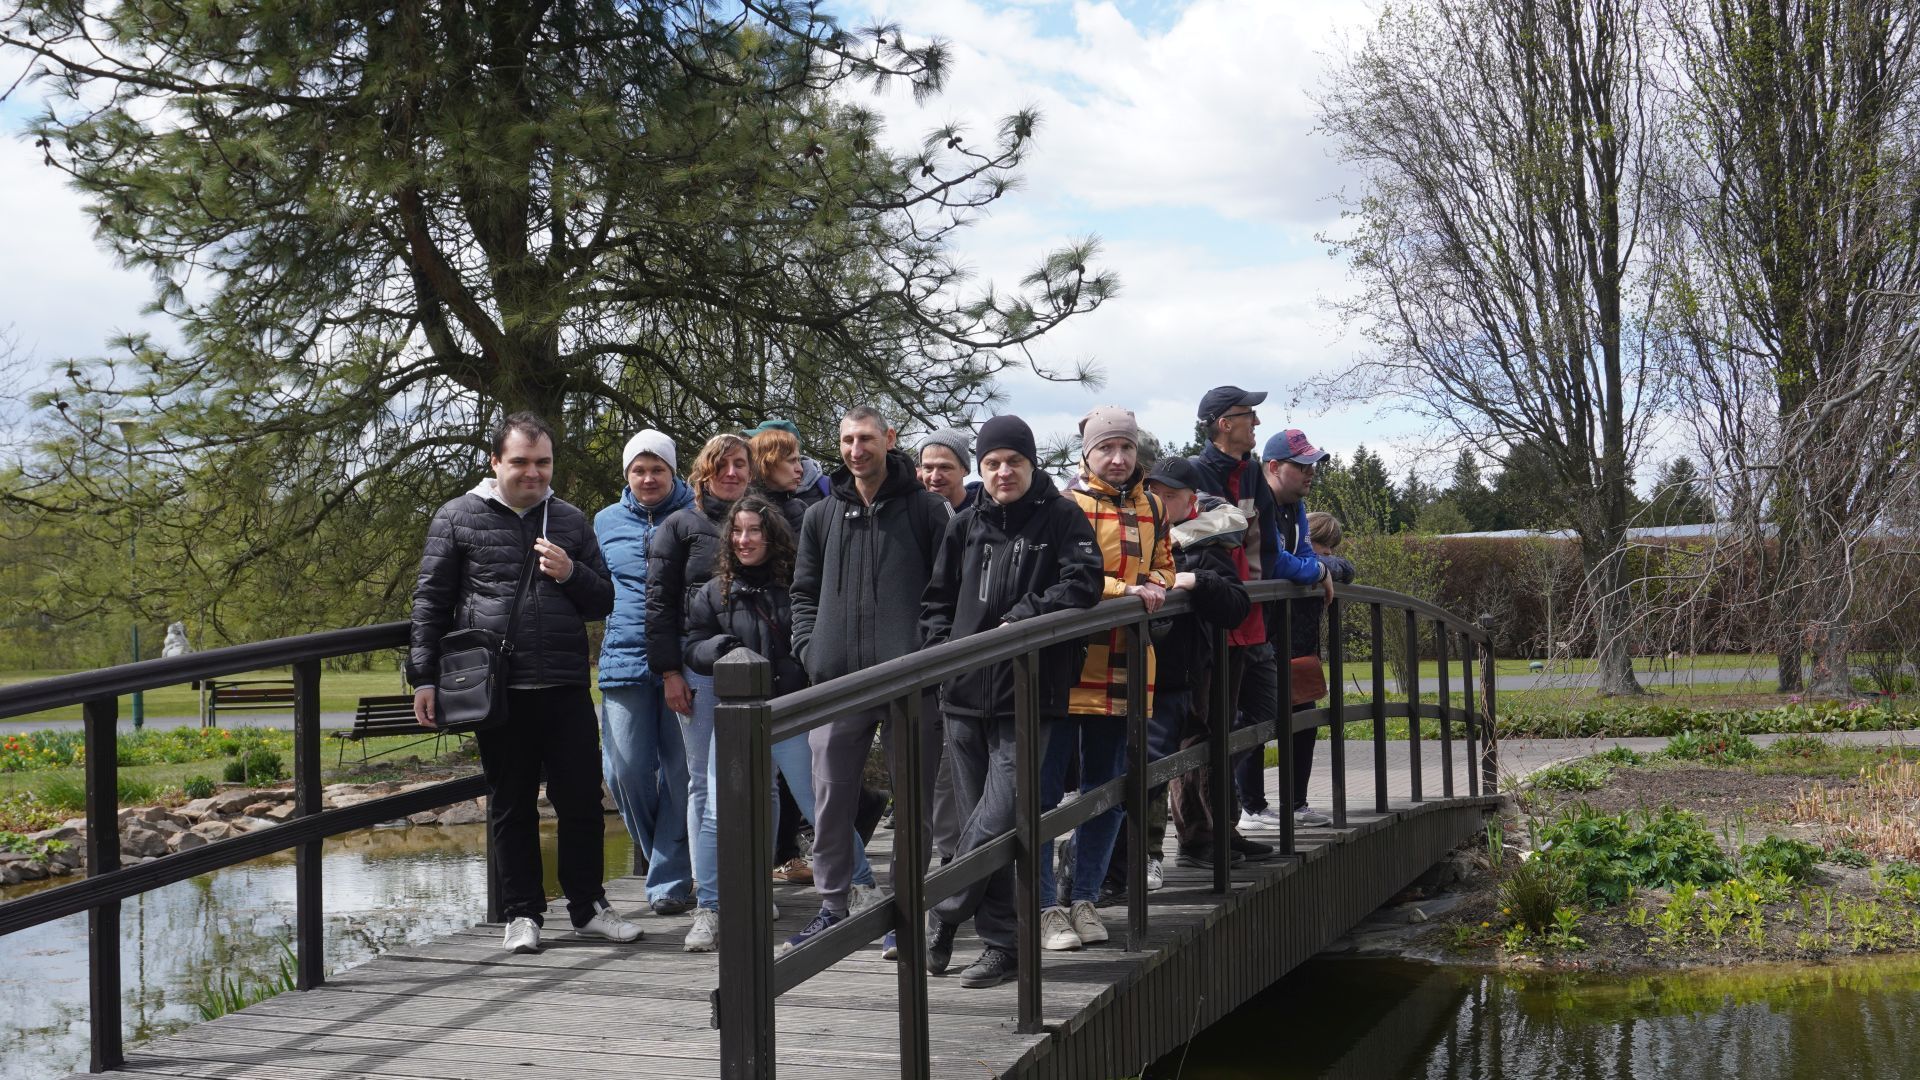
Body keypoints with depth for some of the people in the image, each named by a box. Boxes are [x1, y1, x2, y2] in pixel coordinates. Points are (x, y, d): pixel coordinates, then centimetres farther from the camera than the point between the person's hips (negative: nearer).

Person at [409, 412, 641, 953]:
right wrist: (424, 677, 0)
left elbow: (603, 602, 16)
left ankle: (589, 906, 18)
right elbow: (430, 602, 6)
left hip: (566, 686, 2)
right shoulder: (458, 518, 4)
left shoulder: (570, 521, 12)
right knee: (511, 806, 8)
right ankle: (522, 914, 18)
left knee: (582, 800, 4)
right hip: (497, 690, -2)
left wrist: (571, 574, -5)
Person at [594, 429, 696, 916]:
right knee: (626, 770, -2)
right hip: (625, 658, 3)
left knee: (682, 770, -2)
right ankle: (666, 855, 22)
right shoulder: (606, 522, 14)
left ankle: (670, 878, 7)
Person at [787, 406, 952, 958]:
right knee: (831, 798, 6)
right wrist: (810, 649, 5)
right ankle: (832, 905, 18)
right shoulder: (822, 516, 14)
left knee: (913, 799, 3)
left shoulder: (924, 509, 4)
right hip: (836, 681, 3)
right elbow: (804, 593, 20)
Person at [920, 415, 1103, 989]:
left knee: (996, 819, -13)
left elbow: (1083, 583, -11)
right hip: (965, 696, 5)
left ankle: (943, 918, 1)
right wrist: (942, 649, 4)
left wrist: (1022, 619, -19)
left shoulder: (1062, 519, 1)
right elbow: (937, 599, 21)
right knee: (982, 820, 7)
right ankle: (1004, 942, 16)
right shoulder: (965, 526, 14)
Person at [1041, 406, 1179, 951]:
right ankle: (1046, 906, 4)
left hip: (1124, 668, 6)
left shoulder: (1149, 507, 15)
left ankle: (1083, 900, 22)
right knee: (1046, 789, -3)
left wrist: (1156, 587, -2)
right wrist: (1126, 591, -23)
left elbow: (1163, 566, 21)